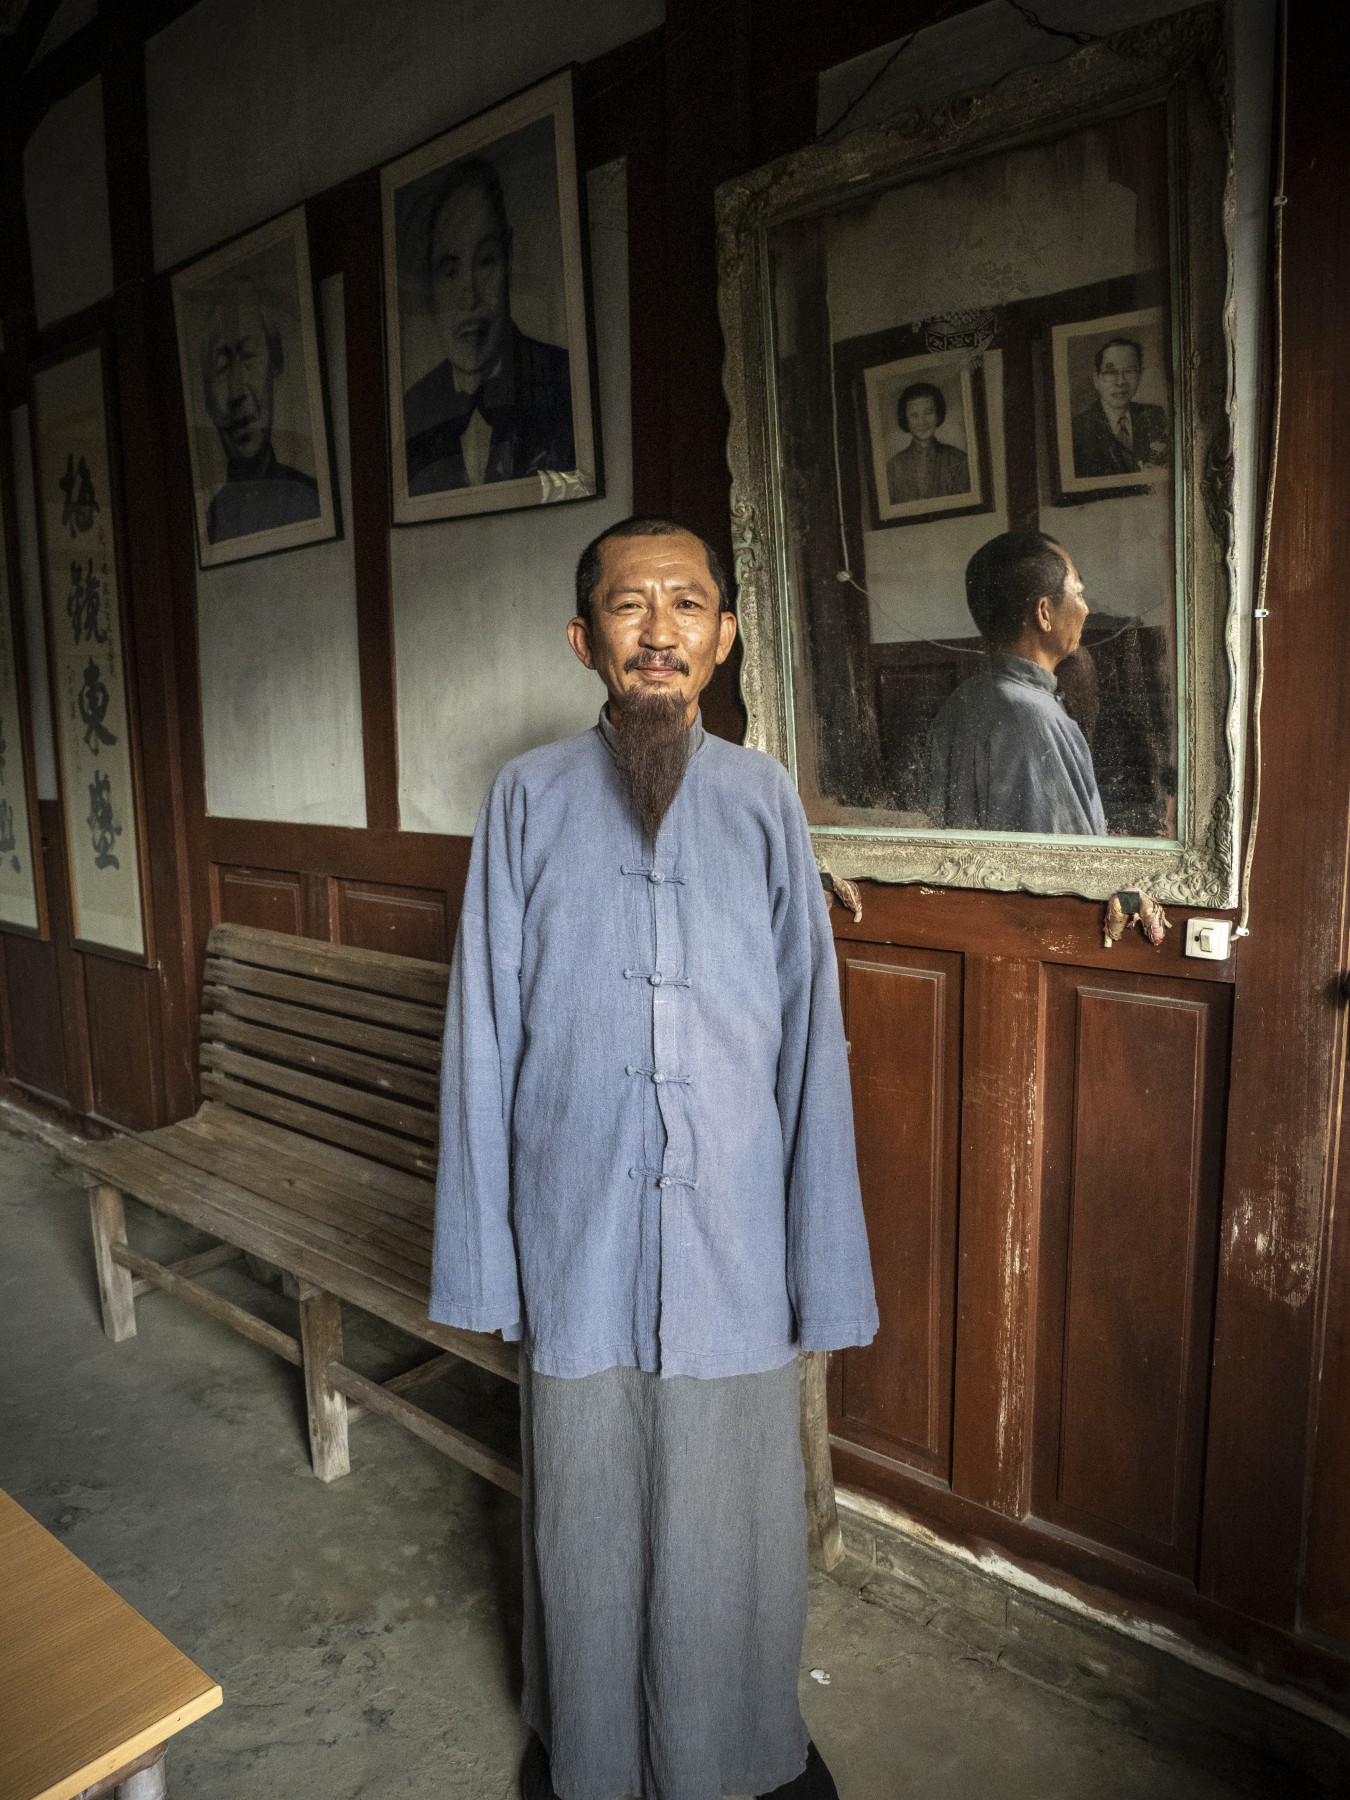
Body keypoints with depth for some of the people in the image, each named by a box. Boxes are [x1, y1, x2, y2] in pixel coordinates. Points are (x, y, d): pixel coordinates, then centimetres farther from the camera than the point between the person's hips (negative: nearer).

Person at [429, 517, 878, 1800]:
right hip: (575, 1231, 0)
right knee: (581, 1508, 18)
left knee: (734, 1507, 16)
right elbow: (482, 1036, -1)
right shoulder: (529, 797, -3)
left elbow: (810, 1036, -2)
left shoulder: (766, 802, -2)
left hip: (733, 1233, 1)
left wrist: (827, 1270, -2)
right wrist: (476, 1256, 0)